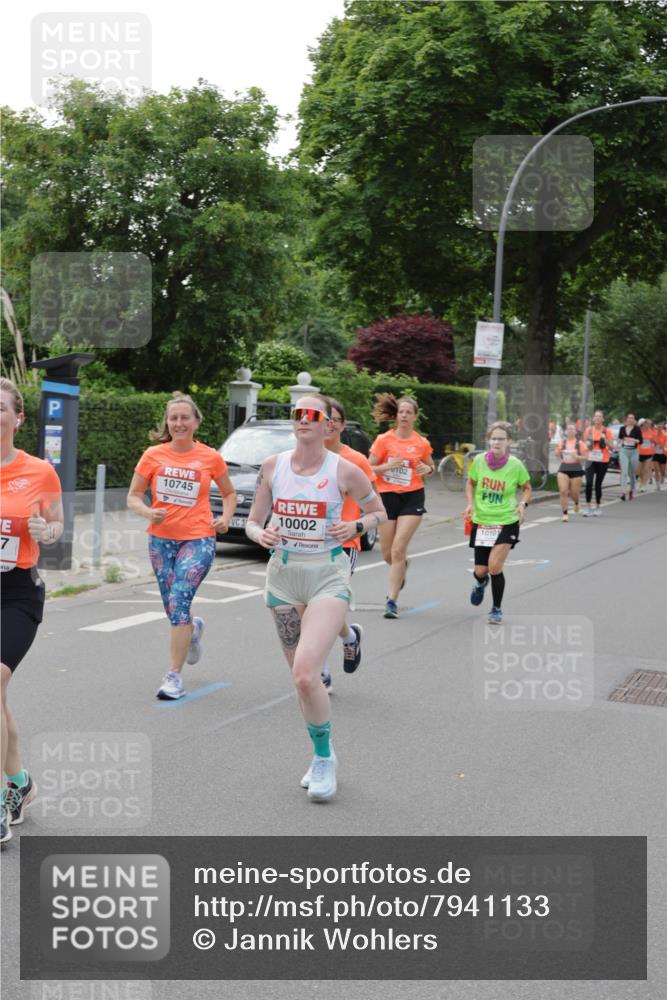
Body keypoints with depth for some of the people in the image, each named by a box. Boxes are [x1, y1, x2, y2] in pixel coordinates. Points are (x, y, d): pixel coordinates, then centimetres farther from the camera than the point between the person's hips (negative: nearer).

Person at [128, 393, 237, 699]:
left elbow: (229, 493, 14)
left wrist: (226, 517, -4)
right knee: (174, 610, 12)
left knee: (179, 602, -17)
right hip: (161, 539, 3)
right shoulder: (153, 455, 0)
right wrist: (148, 513, -17)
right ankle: (193, 629, 49)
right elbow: (133, 497, 4)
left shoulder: (210, 457, -1)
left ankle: (174, 676, -9)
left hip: (198, 539, -3)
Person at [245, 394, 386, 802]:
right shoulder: (272, 466, 3)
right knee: (302, 677, 11)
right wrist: (260, 534, -13)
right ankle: (322, 757, 31)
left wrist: (355, 526, -13)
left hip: (328, 577, -4)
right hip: (283, 574, 4)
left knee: (306, 673, -20)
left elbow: (379, 513, 7)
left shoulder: (345, 470, -7)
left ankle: (325, 758, 3)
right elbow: (253, 521, 9)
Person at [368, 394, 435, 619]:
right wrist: (388, 466, -19)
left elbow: (430, 467, 17)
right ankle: (402, 567, 46)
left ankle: (392, 600, -4)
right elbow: (368, 469, -2)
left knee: (398, 550, -12)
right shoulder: (384, 440, -3)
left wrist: (427, 469, -6)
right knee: (387, 554, 8)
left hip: (412, 498, -1)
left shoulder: (422, 443, 0)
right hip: (387, 497, 1)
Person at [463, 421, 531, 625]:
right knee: (480, 570, 6)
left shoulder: (515, 465, -12)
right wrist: (470, 503, -5)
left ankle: (497, 609, 9)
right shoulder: (479, 460, -8)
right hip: (481, 522, 2)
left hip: (506, 522, -2)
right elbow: (470, 483, 11)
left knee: (495, 567, -15)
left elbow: (527, 488, 5)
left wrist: (523, 504, -14)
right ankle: (480, 582, 48)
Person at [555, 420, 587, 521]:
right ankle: (565, 513, -4)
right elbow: (557, 454, 16)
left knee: (574, 492, 6)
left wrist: (577, 457, -19)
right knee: (563, 491, -12)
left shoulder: (579, 443, -2)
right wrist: (558, 450, -6)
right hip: (563, 468, 2)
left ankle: (576, 503, 43)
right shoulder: (562, 442, 5)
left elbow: (586, 456, -2)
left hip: (576, 469, -2)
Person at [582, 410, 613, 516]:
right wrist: (587, 445, -3)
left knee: (598, 485, 3)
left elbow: (611, 447, -1)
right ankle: (588, 507, -5)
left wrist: (605, 440, -17)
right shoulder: (589, 430, 6)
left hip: (603, 461, -1)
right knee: (589, 483, -13)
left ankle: (597, 508, 18)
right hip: (591, 460, 1)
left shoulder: (607, 431, -1)